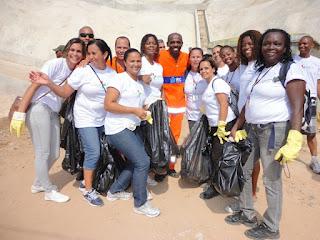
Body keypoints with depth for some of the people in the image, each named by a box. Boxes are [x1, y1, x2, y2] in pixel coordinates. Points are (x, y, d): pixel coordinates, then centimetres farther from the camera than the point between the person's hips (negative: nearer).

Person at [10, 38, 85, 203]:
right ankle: (49, 191, 15)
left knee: (54, 154, 11)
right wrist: (19, 113, -18)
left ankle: (38, 183, 34)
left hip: (53, 113, 8)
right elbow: (34, 85, -14)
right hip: (39, 109, -7)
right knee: (42, 153, 0)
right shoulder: (56, 64, -10)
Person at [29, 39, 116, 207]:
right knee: (93, 152, -10)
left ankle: (87, 182, 30)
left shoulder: (112, 73, 2)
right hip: (85, 119, -4)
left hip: (103, 120, 5)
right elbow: (65, 92, -9)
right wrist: (49, 83, -22)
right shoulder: (83, 71, -10)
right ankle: (88, 191, 7)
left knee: (96, 152, 8)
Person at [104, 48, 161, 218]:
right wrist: (134, 110, -20)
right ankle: (140, 204, 5)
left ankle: (115, 191, 33)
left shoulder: (139, 83, 16)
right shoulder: (119, 79, -9)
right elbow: (108, 105, -18)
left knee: (136, 162, 14)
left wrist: (144, 112, 5)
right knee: (143, 161, -13)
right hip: (118, 129, -9)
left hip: (133, 128, 9)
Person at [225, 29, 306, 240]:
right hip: (253, 129, 8)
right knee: (243, 171, 13)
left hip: (275, 130, -8)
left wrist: (294, 141, -26)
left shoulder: (291, 69, -8)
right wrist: (236, 129, 14)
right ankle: (247, 214, 33)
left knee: (272, 180, 2)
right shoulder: (259, 71, 15)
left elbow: (297, 108, -17)